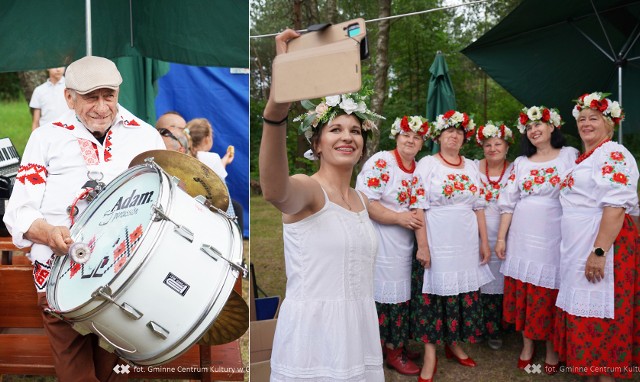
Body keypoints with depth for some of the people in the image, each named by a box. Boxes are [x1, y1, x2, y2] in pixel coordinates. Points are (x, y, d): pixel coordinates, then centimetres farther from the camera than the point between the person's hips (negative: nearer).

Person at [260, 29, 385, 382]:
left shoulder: (362, 200, 11)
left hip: (359, 331, 7)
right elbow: (274, 191, -39)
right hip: (312, 332, -6)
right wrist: (278, 103, -54)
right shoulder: (307, 189, -12)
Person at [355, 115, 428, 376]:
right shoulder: (381, 162, -11)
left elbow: (418, 209, 10)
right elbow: (364, 202, -20)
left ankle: (395, 349, 26)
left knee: (400, 296, 12)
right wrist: (399, 218, -16)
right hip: (378, 244, -7)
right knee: (378, 295, -1)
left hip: (403, 246, 7)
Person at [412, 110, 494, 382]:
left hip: (467, 244, 4)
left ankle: (454, 344, 26)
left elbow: (478, 207, 14)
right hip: (436, 243, -4)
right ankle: (430, 355, 8)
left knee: (463, 295, 8)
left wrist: (484, 242, 9)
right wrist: (422, 245, -14)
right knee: (433, 295, -1)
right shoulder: (427, 164, -2)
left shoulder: (471, 167, 12)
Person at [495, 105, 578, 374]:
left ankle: (552, 348, 19)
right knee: (522, 293, 6)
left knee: (550, 295, 1)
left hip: (554, 237, -3)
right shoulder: (521, 162, 10)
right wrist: (501, 237, 4)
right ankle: (527, 344, 23)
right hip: (522, 237, 3)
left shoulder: (570, 155, 2)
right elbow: (508, 202, 8)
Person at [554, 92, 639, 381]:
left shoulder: (614, 154, -11)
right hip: (578, 248, 9)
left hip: (603, 244, -9)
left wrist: (599, 251, -26)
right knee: (585, 313, 13)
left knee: (600, 317, -3)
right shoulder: (584, 158, 17)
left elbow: (616, 207, -21)